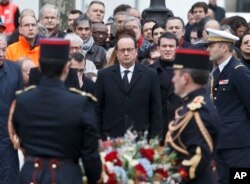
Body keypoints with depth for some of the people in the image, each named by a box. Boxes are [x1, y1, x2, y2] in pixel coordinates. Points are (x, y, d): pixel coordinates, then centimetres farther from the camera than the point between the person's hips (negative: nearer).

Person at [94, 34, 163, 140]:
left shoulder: (150, 75, 5)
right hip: (111, 138, 0)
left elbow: (156, 111, 5)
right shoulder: (104, 75, 7)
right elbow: (97, 110, 7)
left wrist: (154, 140, -2)